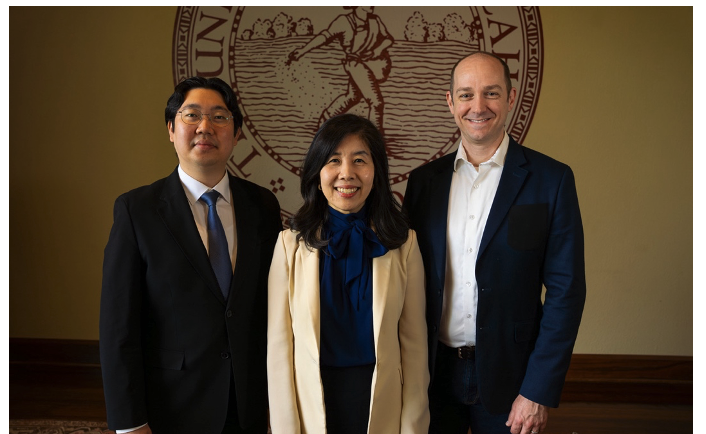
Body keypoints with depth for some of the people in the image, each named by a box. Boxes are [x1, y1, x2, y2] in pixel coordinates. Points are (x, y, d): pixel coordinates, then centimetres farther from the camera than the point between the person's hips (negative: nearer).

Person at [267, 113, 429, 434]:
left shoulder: (403, 243, -6)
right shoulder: (291, 245, -7)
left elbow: (414, 342, -4)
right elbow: (279, 346, -5)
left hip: (382, 406, 1)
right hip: (313, 405, 0)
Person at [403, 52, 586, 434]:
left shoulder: (551, 179, -7)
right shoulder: (424, 180, 2)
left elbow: (566, 290, -8)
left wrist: (538, 391, -11)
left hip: (507, 374, -2)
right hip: (434, 371, 3)